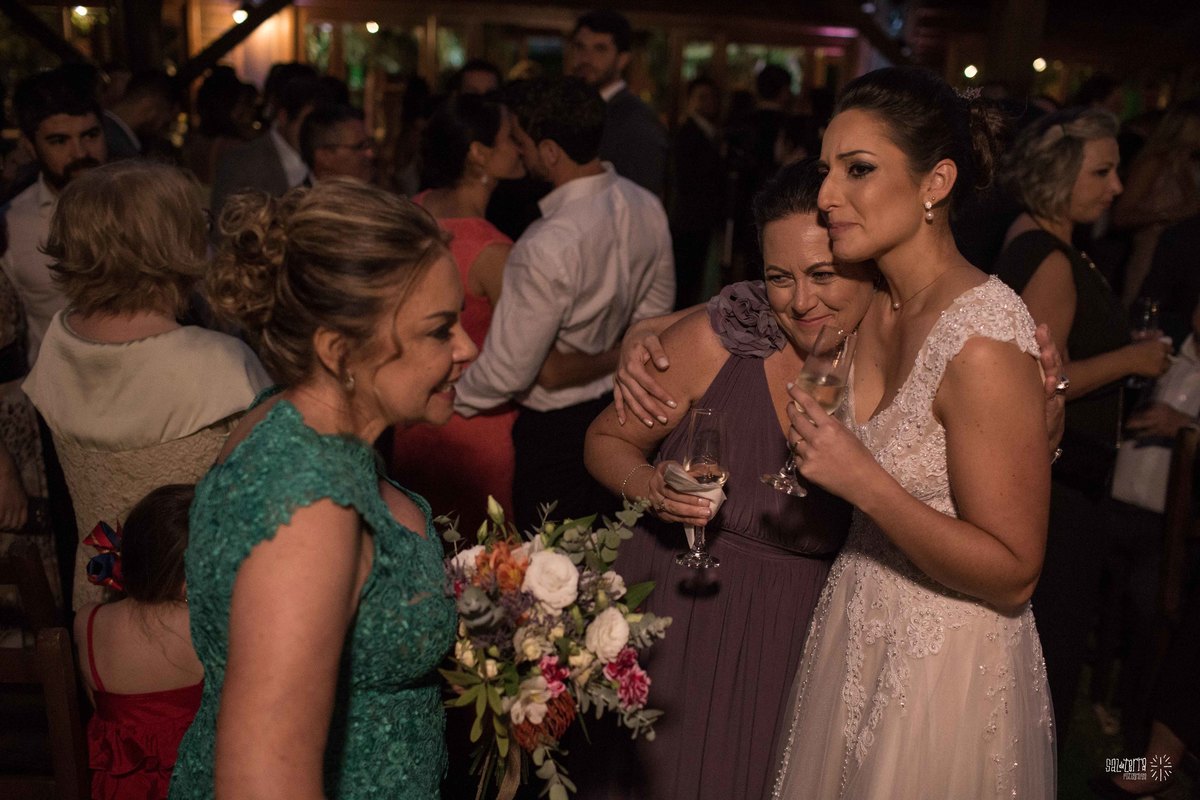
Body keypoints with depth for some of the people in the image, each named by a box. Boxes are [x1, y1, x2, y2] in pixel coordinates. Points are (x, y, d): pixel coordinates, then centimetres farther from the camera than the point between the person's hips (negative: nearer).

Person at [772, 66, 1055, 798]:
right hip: (861, 628, 8)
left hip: (944, 666, -7)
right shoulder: (878, 305, -4)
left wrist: (862, 482, -30)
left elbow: (1013, 575, -23)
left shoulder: (983, 341, -27)